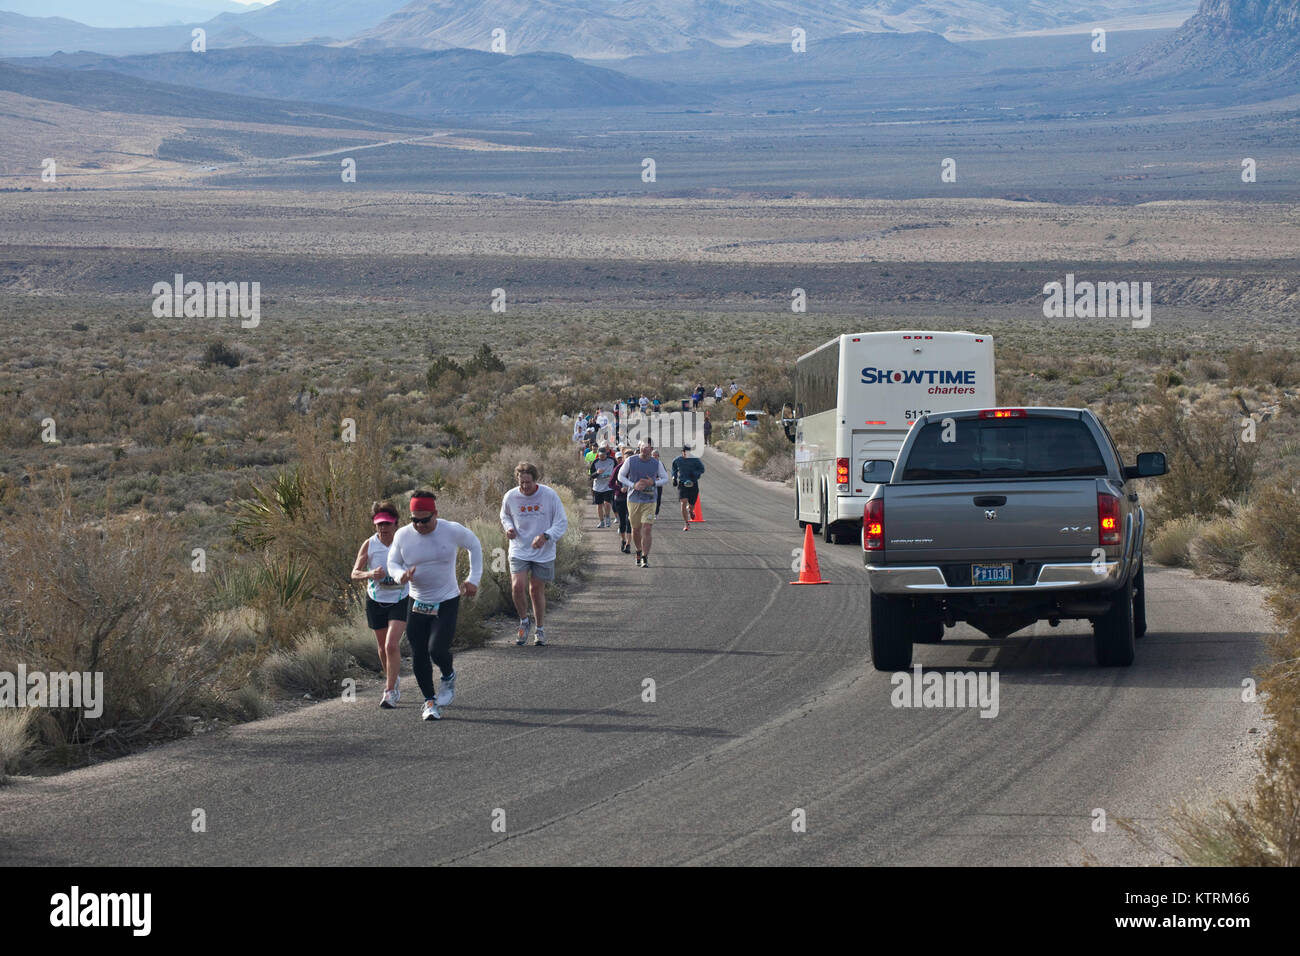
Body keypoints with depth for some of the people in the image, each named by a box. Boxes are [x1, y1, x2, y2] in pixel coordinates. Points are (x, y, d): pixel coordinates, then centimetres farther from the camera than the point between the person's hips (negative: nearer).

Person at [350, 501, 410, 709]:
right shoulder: (369, 545, -7)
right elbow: (355, 573, -8)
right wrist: (370, 574, -29)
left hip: (400, 600, -3)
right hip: (376, 601, 3)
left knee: (392, 645, -17)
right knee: (383, 647, 15)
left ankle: (390, 692, -12)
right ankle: (391, 682, 39)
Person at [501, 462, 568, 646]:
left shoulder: (549, 495, -11)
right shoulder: (511, 497, -5)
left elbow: (562, 522, -5)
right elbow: (505, 515, 17)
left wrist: (546, 536, -22)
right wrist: (509, 527, -6)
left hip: (543, 553, -1)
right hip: (519, 551, 1)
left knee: (537, 590, 8)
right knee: (518, 587, -16)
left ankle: (540, 629, 28)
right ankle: (524, 621, 11)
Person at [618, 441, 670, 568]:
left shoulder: (657, 463, -3)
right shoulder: (631, 461, -4)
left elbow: (665, 478, 8)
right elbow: (620, 476, 3)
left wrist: (653, 483, -12)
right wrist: (634, 485, -13)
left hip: (649, 501, -1)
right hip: (633, 499, 1)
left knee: (646, 529, -12)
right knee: (636, 529, 10)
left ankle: (645, 558, -8)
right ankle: (639, 551, 36)